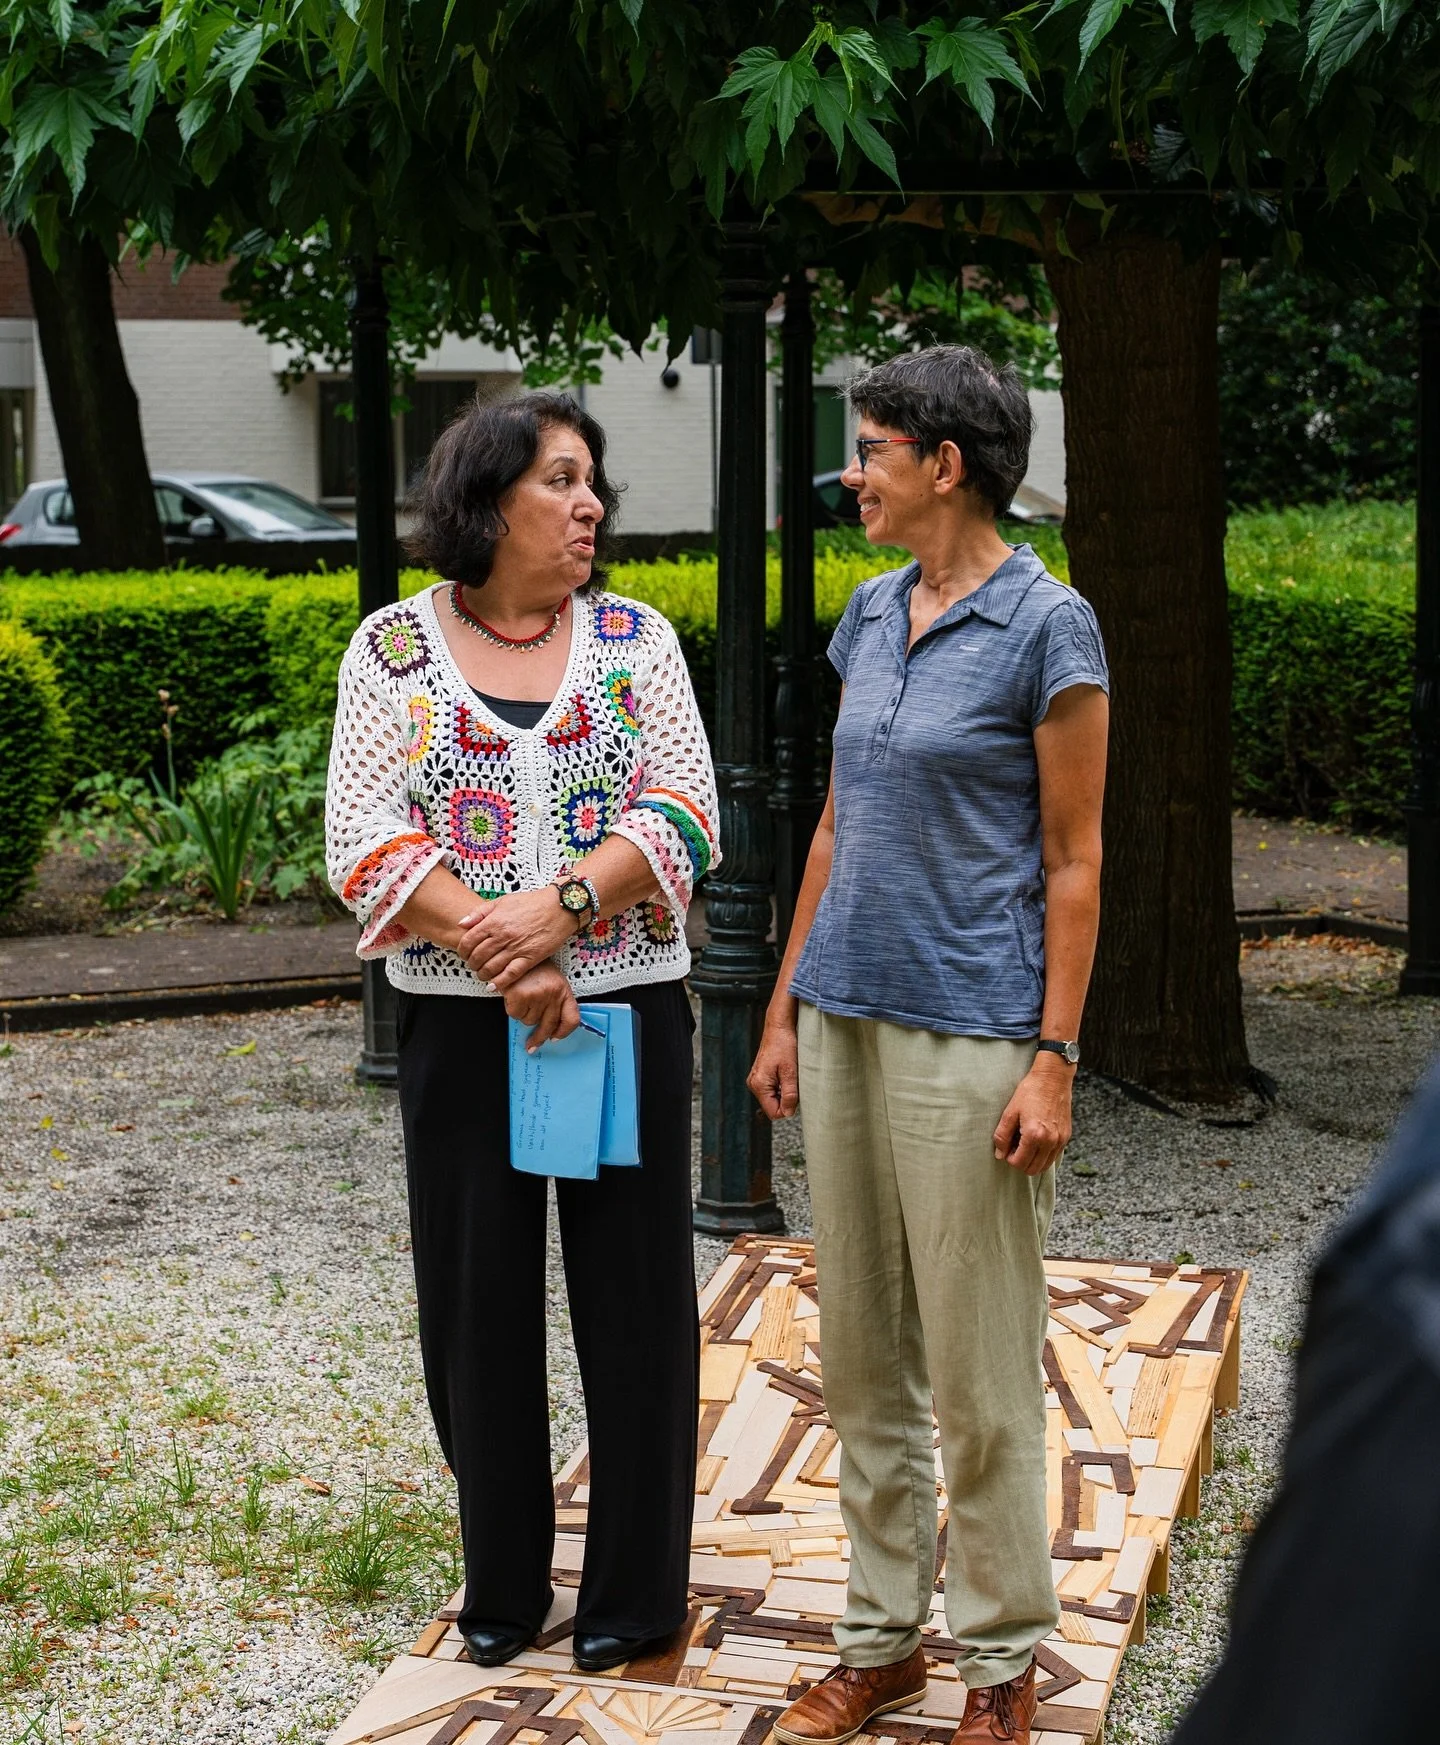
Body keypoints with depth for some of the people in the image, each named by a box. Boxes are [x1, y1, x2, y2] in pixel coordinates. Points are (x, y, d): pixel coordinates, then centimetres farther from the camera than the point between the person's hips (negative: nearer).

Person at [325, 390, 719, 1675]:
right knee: (479, 1294, 8)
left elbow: (684, 817, -5)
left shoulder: (636, 638, 3)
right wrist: (497, 953, -18)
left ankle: (637, 1587, 21)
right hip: (461, 1022, 0)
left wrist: (560, 906, -20)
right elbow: (365, 842, -8)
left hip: (624, 1010, 1)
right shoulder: (394, 647, 0)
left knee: (635, 1291, 6)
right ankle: (502, 1582, 25)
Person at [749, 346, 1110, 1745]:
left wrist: (1054, 1061, -14)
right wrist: (784, 1010, 13)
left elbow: (1072, 859, -10)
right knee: (861, 1354, 13)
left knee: (978, 1373, 1)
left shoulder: (1047, 628, -10)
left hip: (969, 1035, -7)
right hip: (850, 1021, 7)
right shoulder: (871, 617, 10)